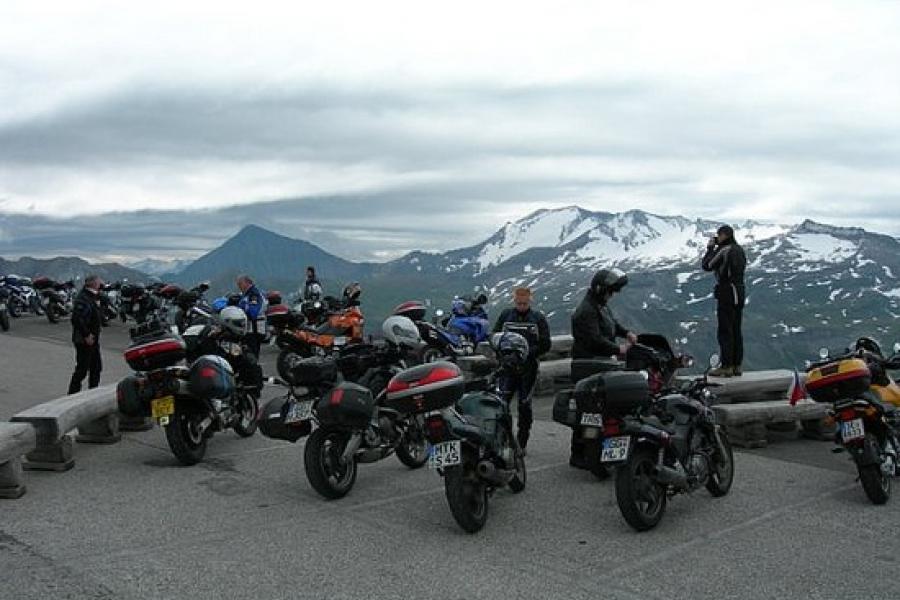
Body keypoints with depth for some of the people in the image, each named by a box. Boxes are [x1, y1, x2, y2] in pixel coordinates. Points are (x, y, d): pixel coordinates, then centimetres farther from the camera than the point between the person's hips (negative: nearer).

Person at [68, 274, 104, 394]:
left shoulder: (94, 297, 14)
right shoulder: (82, 299, -19)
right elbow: (77, 319, -28)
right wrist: (86, 335, -25)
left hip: (93, 339, 10)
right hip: (84, 340, -10)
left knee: (96, 367, 17)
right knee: (82, 369, -5)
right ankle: (73, 393, 4)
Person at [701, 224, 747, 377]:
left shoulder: (723, 250, -14)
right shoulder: (740, 250, 11)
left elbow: (706, 265, -9)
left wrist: (710, 248, 3)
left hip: (726, 293, -8)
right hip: (740, 292, 8)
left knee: (725, 331, -4)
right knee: (736, 330, 11)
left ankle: (727, 366, -4)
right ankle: (737, 365, 14)